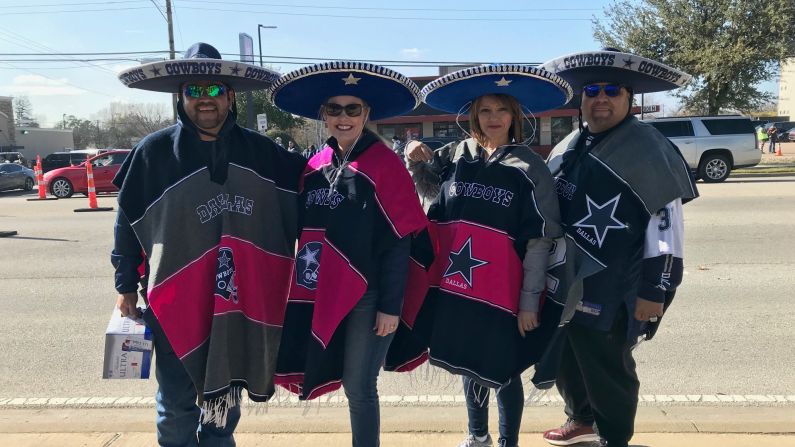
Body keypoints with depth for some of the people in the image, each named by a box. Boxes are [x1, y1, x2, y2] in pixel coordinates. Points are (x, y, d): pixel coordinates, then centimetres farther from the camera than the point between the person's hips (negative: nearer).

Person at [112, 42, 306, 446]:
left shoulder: (260, 151, 2)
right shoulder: (153, 151, -3)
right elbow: (127, 221, 3)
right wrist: (126, 285, 5)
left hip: (240, 300, 2)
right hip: (174, 300, -2)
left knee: (224, 399, 19)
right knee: (176, 404, 11)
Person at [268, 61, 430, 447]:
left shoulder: (385, 164, -10)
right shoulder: (315, 166, 6)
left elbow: (398, 243, -11)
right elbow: (306, 232, 13)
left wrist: (390, 305, -12)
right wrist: (303, 289, 13)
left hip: (368, 295, -5)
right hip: (324, 293, 5)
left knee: (359, 387, 4)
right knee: (352, 382, 15)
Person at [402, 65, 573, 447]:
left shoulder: (529, 167, -6)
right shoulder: (454, 156, 3)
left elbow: (540, 240, -7)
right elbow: (431, 193, 22)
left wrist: (529, 300, -10)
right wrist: (417, 163, 4)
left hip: (501, 290, -4)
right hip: (454, 284, 4)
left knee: (501, 371, 6)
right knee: (468, 363, 19)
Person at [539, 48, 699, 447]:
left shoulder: (649, 151, -11)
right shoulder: (567, 148, 9)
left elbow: (666, 225, -14)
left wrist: (654, 290, -17)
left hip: (611, 290, -7)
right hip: (564, 283, 7)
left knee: (608, 368, 8)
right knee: (566, 358, 20)